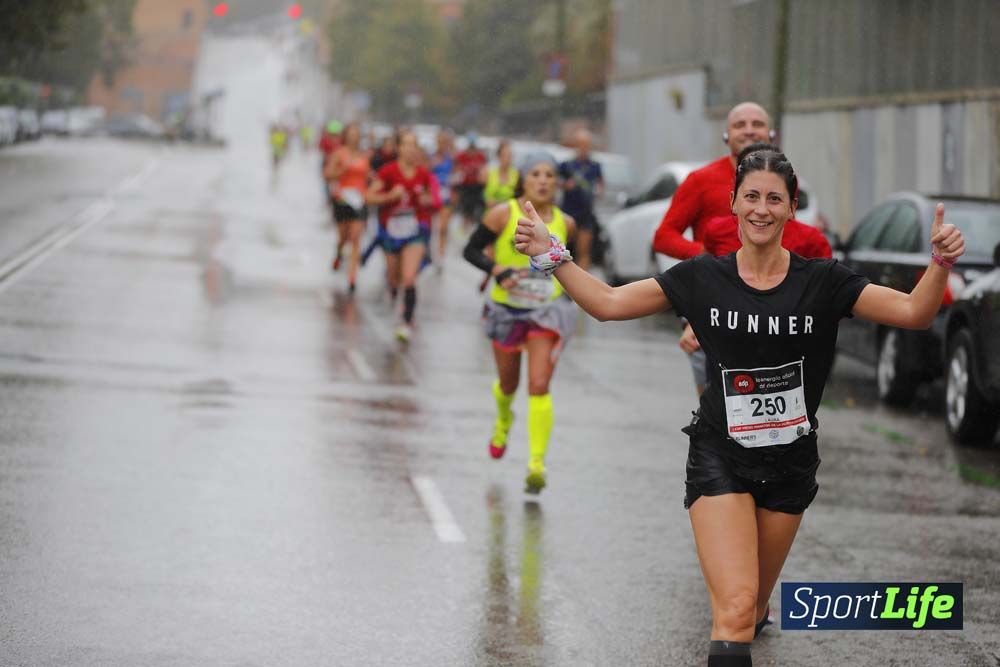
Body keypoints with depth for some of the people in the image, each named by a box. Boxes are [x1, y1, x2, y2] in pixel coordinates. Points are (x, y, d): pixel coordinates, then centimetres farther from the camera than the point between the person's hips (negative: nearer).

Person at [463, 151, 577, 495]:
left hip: (547, 311, 0)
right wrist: (498, 270, -20)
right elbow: (471, 250, -5)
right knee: (508, 384, 18)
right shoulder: (503, 214, -7)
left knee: (539, 386, -15)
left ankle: (537, 463, -15)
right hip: (507, 309, 0)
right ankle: (503, 420, 54)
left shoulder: (564, 223, 2)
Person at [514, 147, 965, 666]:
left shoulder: (822, 282, -5)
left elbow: (914, 312, -11)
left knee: (753, 607, 16)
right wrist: (551, 255, -10)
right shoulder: (702, 278, -4)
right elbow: (608, 303, 0)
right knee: (736, 608, -20)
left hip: (789, 463, 2)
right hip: (721, 460, -2)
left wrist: (940, 262, -28)